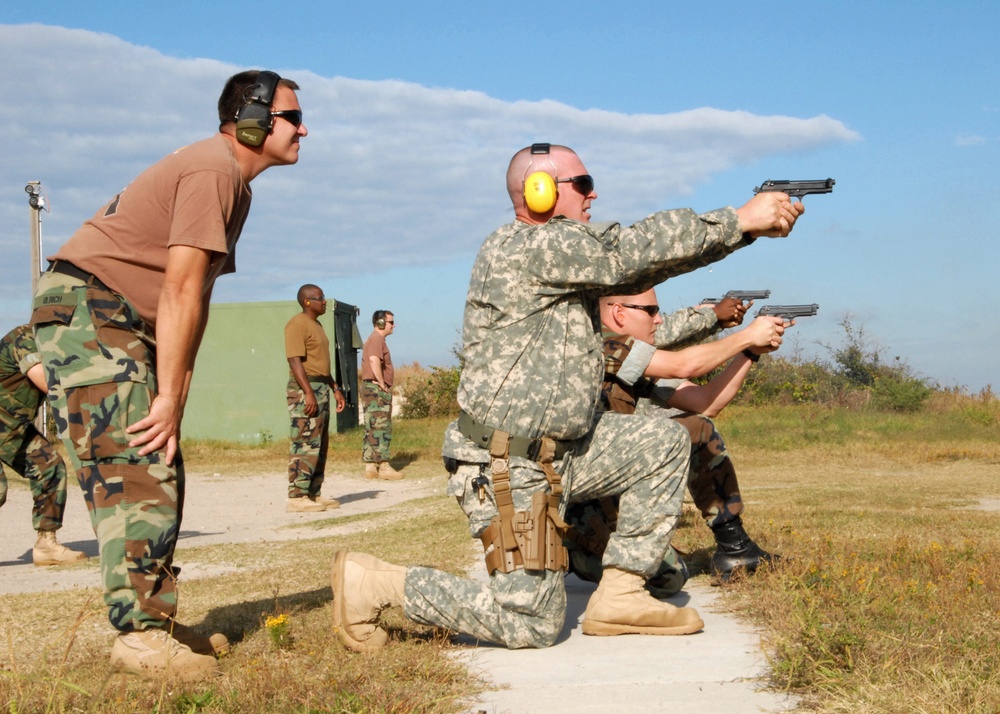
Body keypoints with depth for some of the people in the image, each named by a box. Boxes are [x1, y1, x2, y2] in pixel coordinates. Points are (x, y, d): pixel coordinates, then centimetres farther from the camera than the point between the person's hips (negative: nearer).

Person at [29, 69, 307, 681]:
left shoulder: (233, 181, 16)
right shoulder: (213, 169, -15)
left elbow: (195, 299, 13)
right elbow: (180, 294, -20)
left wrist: (174, 397, 6)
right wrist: (169, 399, -18)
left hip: (125, 325, 11)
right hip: (86, 306, -10)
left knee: (159, 473, 9)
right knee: (135, 469, -14)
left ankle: (154, 621, 14)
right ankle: (141, 634, -12)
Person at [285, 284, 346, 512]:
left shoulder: (317, 325, 20)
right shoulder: (297, 324, -11)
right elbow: (295, 361, -19)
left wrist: (335, 388, 21)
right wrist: (308, 393, -26)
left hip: (321, 388, 10)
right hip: (305, 389, -10)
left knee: (320, 445, 11)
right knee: (305, 444, -12)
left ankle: (314, 493, 16)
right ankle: (296, 497, -12)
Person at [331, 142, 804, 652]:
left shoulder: (571, 250, 12)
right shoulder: (526, 247, -17)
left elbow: (642, 261, 8)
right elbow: (633, 250, -19)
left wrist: (745, 225, 2)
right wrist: (741, 220, -13)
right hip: (506, 469, -10)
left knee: (665, 446, 8)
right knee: (533, 625, -5)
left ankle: (620, 593, 8)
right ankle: (373, 582, 4)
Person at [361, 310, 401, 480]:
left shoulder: (374, 339, 21)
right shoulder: (377, 339, -12)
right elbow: (374, 360, -29)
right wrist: (382, 384, -22)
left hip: (372, 389, 11)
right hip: (377, 389, -11)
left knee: (372, 429, 10)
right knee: (381, 428, -10)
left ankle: (371, 467, 12)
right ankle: (384, 467, -11)